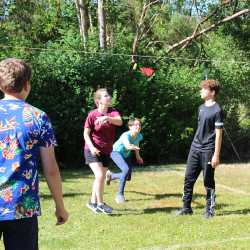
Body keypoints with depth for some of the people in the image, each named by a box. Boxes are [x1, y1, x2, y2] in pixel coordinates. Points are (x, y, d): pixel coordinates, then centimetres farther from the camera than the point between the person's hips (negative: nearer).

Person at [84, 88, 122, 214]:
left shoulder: (112, 112, -5)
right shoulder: (92, 115, -14)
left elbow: (119, 121, -26)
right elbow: (86, 134, -10)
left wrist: (107, 118, -43)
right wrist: (92, 147, -24)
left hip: (106, 151, 5)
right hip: (93, 151, -5)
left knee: (101, 178, 14)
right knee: (100, 176, -17)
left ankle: (92, 202, 31)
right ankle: (100, 203, -2)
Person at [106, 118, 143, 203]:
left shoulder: (139, 136, -18)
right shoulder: (126, 135, -37)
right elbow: (127, 145, -60)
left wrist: (138, 156, 18)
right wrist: (132, 147, -82)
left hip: (126, 155, 7)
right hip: (116, 152, -7)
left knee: (128, 177, 8)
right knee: (127, 170, -29)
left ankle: (110, 175, 40)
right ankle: (120, 195, -14)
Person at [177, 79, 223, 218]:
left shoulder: (217, 110, -11)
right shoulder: (201, 107, 12)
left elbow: (218, 134, -13)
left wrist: (216, 155, -16)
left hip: (208, 150, -7)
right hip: (195, 148, 7)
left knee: (208, 182, 2)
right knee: (189, 178, 8)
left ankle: (210, 210, 14)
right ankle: (187, 208, 17)